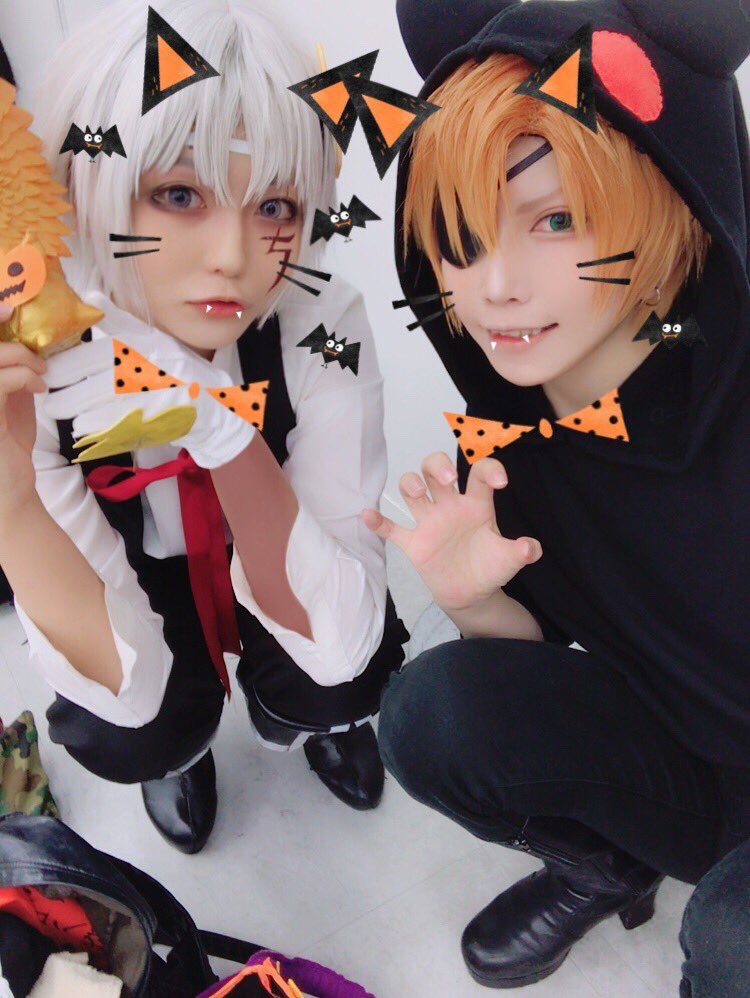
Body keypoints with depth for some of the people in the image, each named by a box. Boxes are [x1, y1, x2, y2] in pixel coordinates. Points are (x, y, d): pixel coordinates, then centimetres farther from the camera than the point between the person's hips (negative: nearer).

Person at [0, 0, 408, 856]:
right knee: (119, 737, -26)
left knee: (341, 683, -25)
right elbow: (129, 686, -31)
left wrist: (223, 427, -45)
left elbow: (339, 640, -33)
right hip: (135, 579, 0)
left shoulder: (322, 327, -31)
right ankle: (185, 741, 13)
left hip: (283, 572, 1)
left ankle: (295, 716, 14)